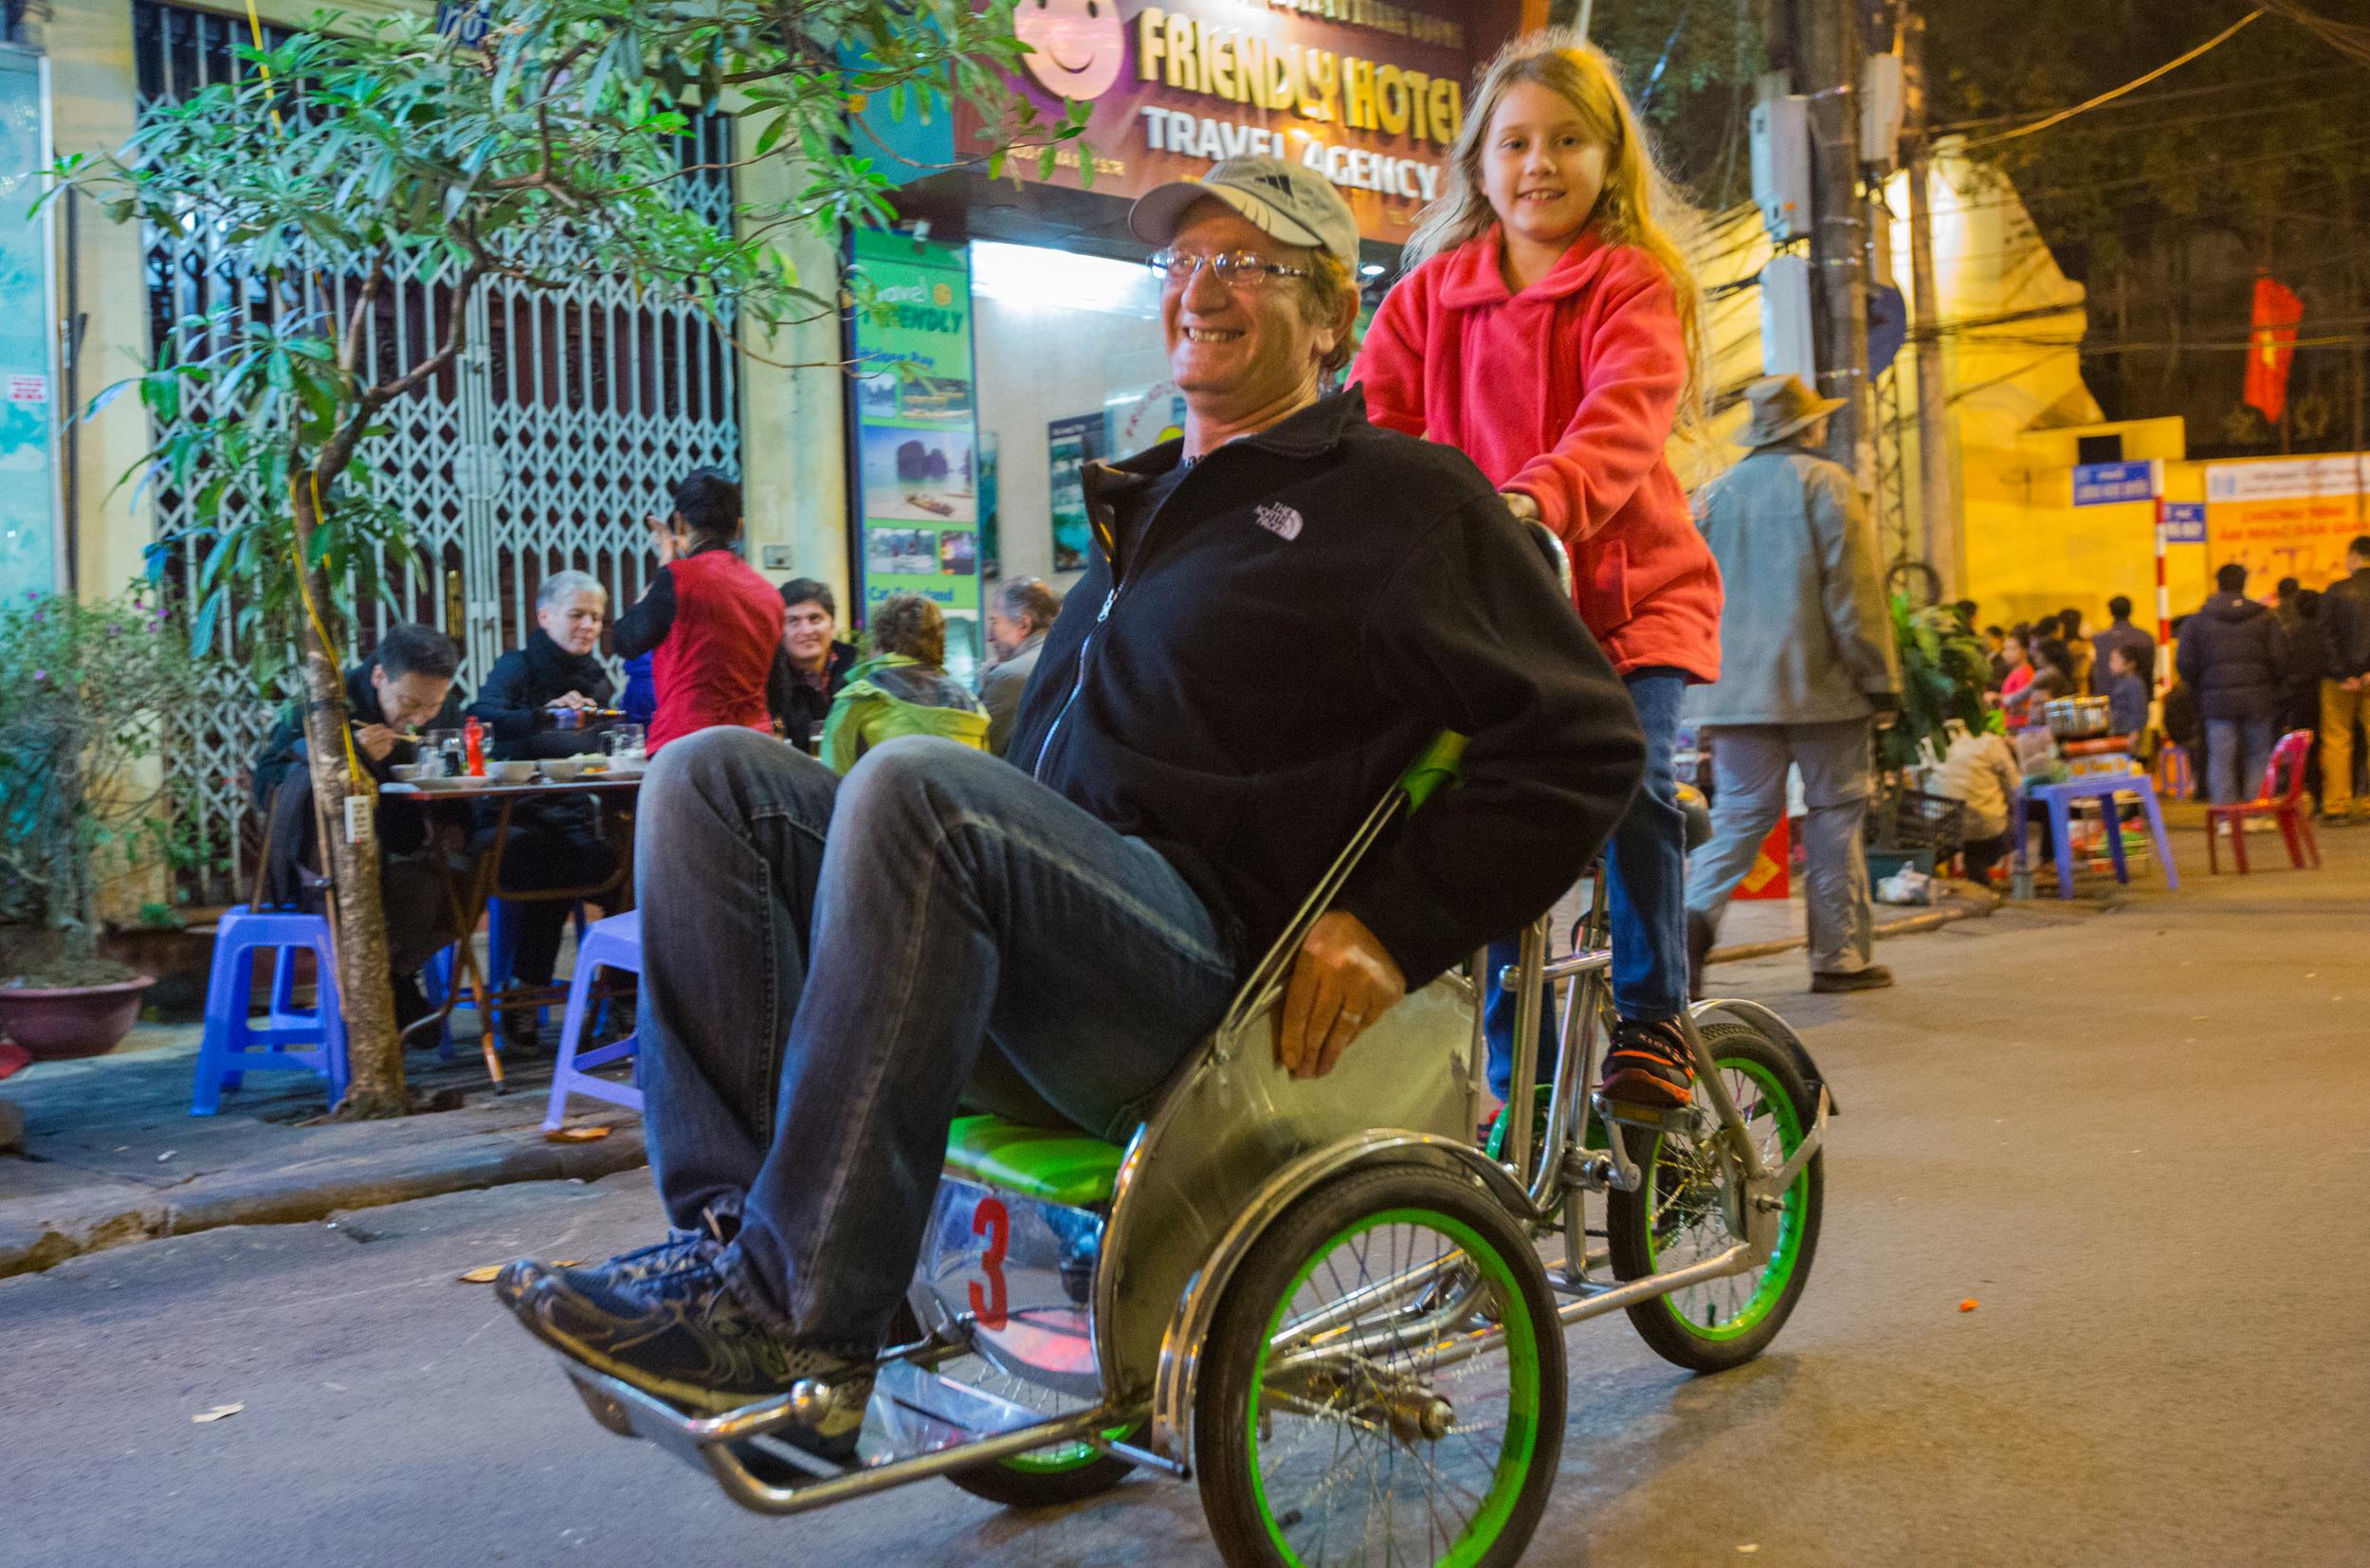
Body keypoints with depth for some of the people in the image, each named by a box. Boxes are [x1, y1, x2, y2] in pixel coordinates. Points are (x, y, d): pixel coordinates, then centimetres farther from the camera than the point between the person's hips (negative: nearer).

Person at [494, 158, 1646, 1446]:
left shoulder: (1406, 498, 6)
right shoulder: (1147, 503, 30)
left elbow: (1584, 742, -2)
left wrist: (1393, 925, -12)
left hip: (1213, 975, -8)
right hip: (1043, 964, 8)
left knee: (912, 785, -32)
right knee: (711, 776, -6)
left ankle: (797, 1322, -29)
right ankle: (738, 1219, -20)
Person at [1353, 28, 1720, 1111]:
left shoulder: (1638, 288, -1)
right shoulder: (1433, 292, 11)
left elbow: (1624, 417, -20)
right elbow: (1371, 412, 1)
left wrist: (1539, 497, -40)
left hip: (1628, 591, -2)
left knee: (1632, 779, -22)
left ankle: (1652, 1018, 0)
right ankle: (1517, 1082, 11)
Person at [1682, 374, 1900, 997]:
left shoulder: (1714, 494, 12)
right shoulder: (1825, 483, -2)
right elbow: (1854, 590, -9)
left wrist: (1707, 673, 20)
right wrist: (1881, 680, -5)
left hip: (1734, 689, 4)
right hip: (1820, 686, -4)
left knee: (1741, 812, 6)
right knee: (1834, 814, 5)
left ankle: (1698, 911, -19)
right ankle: (1839, 956, 9)